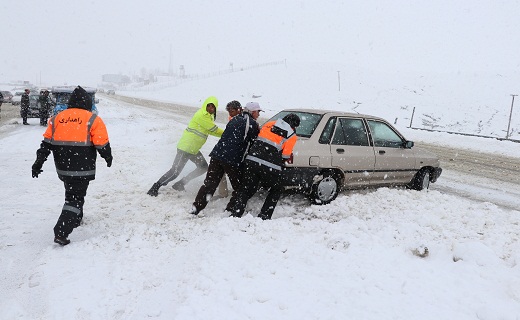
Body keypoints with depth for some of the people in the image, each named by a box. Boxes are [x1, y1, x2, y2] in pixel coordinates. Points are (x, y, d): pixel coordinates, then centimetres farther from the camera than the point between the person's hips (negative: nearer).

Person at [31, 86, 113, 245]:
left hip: (62, 168, 5)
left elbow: (47, 143, 5)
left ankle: (76, 218, 44)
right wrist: (108, 157, 8)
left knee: (72, 193, 28)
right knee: (75, 199, 0)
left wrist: (39, 161, 6)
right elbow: (102, 144, -9)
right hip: (82, 169, -5)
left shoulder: (56, 118, 8)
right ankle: (61, 233, -9)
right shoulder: (93, 119, -6)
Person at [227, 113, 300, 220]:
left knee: (246, 189, 16)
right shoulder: (292, 135, 5)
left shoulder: (270, 124, 17)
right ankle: (264, 216, 15)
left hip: (251, 160, 3)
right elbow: (285, 156, 1)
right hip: (271, 167, -3)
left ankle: (235, 213, 3)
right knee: (277, 190, 21)